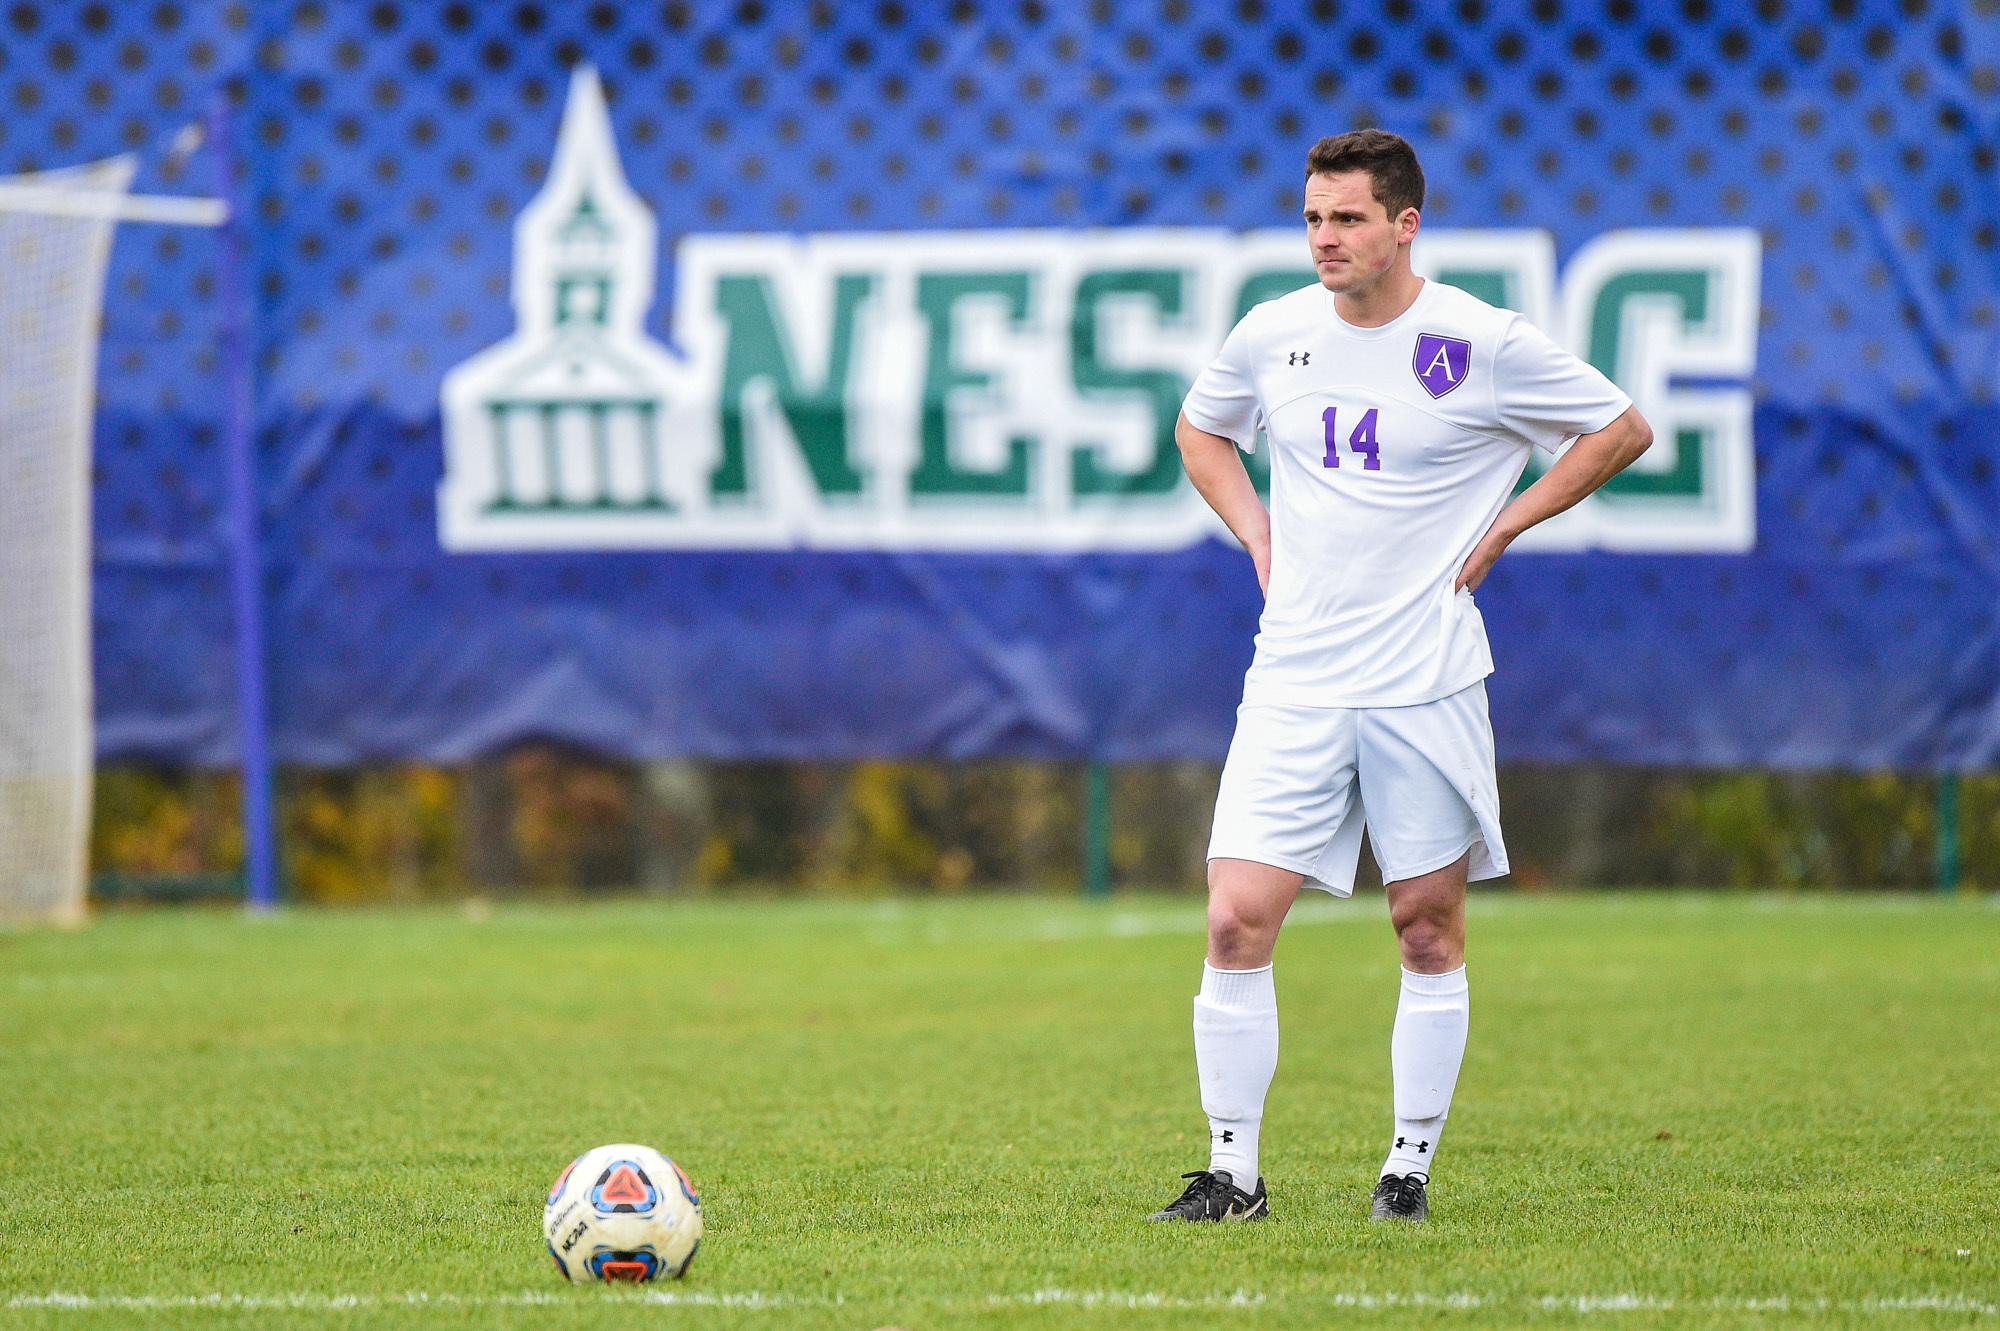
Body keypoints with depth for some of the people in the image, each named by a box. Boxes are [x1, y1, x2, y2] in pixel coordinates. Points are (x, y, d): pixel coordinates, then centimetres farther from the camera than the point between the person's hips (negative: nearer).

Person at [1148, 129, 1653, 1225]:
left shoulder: (1483, 344, -6)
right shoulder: (1272, 333, 4)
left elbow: (1621, 431, 4)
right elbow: (1200, 429, 25)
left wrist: (1499, 528, -1)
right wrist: (1255, 532, 9)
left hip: (1426, 683, -2)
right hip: (1293, 682, 2)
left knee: (1428, 929, 4)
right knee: (1236, 922, -7)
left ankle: (1411, 1166, 16)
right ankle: (1233, 1175, 2)